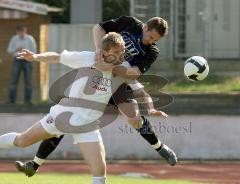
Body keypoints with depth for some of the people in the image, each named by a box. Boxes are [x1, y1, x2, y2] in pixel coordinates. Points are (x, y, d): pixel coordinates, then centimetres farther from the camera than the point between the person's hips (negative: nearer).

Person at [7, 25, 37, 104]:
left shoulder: (30, 39, -2)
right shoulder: (14, 39, 3)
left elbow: (34, 50, -1)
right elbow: (9, 50, 6)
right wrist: (16, 49, -14)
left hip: (27, 60, -1)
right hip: (17, 60, 1)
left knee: (27, 81, -1)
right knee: (14, 80, -6)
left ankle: (27, 100, 4)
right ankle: (12, 99, -6)